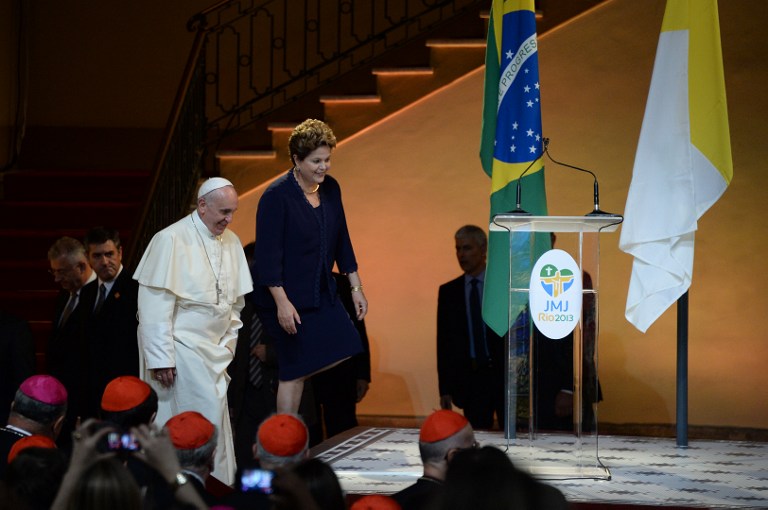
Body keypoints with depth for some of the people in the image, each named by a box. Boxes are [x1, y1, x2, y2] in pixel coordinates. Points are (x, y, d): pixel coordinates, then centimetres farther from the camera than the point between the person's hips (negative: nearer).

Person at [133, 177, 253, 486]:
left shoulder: (231, 243, 8)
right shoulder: (172, 240, -13)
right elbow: (154, 306, -15)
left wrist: (228, 342, 13)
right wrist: (160, 359, -17)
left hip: (214, 351, 7)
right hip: (181, 350, -7)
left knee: (215, 413, 4)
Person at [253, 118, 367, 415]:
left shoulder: (330, 189, 4)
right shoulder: (276, 196, -17)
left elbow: (341, 241, 13)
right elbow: (267, 254, -20)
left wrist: (355, 287, 11)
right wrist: (282, 302, -24)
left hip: (321, 295, 7)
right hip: (287, 296, -7)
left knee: (344, 352, -1)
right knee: (295, 371, -6)